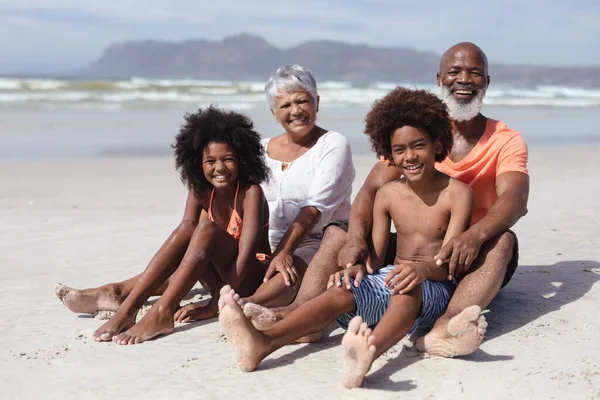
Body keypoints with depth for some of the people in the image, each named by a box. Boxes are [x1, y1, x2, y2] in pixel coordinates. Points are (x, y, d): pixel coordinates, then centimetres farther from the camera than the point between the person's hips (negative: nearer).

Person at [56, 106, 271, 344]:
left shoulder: (251, 192, -16)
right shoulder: (200, 192, 1)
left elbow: (245, 253, -25)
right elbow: (183, 238, -11)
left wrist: (215, 304, -31)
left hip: (252, 278, -5)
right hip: (222, 275, 5)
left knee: (207, 229, -29)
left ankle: (162, 313, -39)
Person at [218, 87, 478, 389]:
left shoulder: (457, 193, -5)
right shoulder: (388, 194, 8)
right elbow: (376, 256, 7)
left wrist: (422, 268, -36)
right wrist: (359, 267, -18)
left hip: (434, 287, -4)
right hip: (391, 278, 4)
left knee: (410, 287, -39)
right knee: (343, 291, -26)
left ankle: (369, 354, -72)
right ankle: (262, 343, -49)